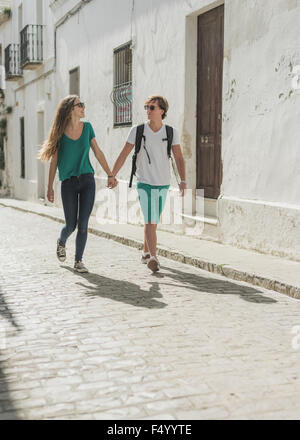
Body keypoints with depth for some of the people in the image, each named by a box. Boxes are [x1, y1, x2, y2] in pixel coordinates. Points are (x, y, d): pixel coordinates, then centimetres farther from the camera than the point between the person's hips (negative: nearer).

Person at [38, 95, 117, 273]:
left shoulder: (87, 127, 5)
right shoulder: (60, 132, -3)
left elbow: (98, 152, 9)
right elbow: (54, 161, 0)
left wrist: (110, 175, 6)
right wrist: (50, 187, -1)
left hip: (87, 180, 2)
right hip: (68, 183, -2)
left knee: (83, 224, -2)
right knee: (71, 225, 2)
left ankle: (79, 260, 11)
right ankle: (61, 242, 37)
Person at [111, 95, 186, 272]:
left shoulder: (171, 132, -1)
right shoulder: (137, 131, -5)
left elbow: (179, 158, -5)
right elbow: (123, 155, 0)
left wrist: (183, 181, -17)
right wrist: (112, 176, -3)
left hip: (163, 184, 3)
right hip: (145, 184, -3)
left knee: (153, 222, 16)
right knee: (150, 221, -16)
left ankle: (146, 253, 33)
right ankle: (153, 257, -20)